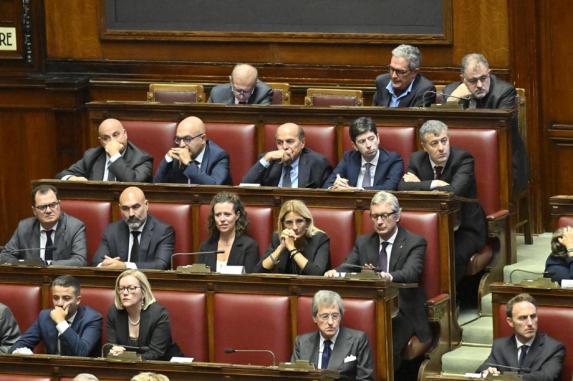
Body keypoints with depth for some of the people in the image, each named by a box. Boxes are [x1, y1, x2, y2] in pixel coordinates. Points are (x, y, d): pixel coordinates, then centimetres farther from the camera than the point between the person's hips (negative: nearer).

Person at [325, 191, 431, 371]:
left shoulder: (414, 243, 0)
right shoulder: (363, 242, 16)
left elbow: (411, 272, -18)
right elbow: (348, 267, 1)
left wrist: (390, 277, -41)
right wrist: (336, 273, -24)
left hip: (402, 314, -4)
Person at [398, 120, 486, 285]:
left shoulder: (463, 159, -13)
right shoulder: (417, 159, 1)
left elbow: (455, 191, -28)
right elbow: (403, 187, -12)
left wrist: (420, 184, -16)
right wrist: (435, 184, -21)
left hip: (464, 229, -4)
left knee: (453, 256, -34)